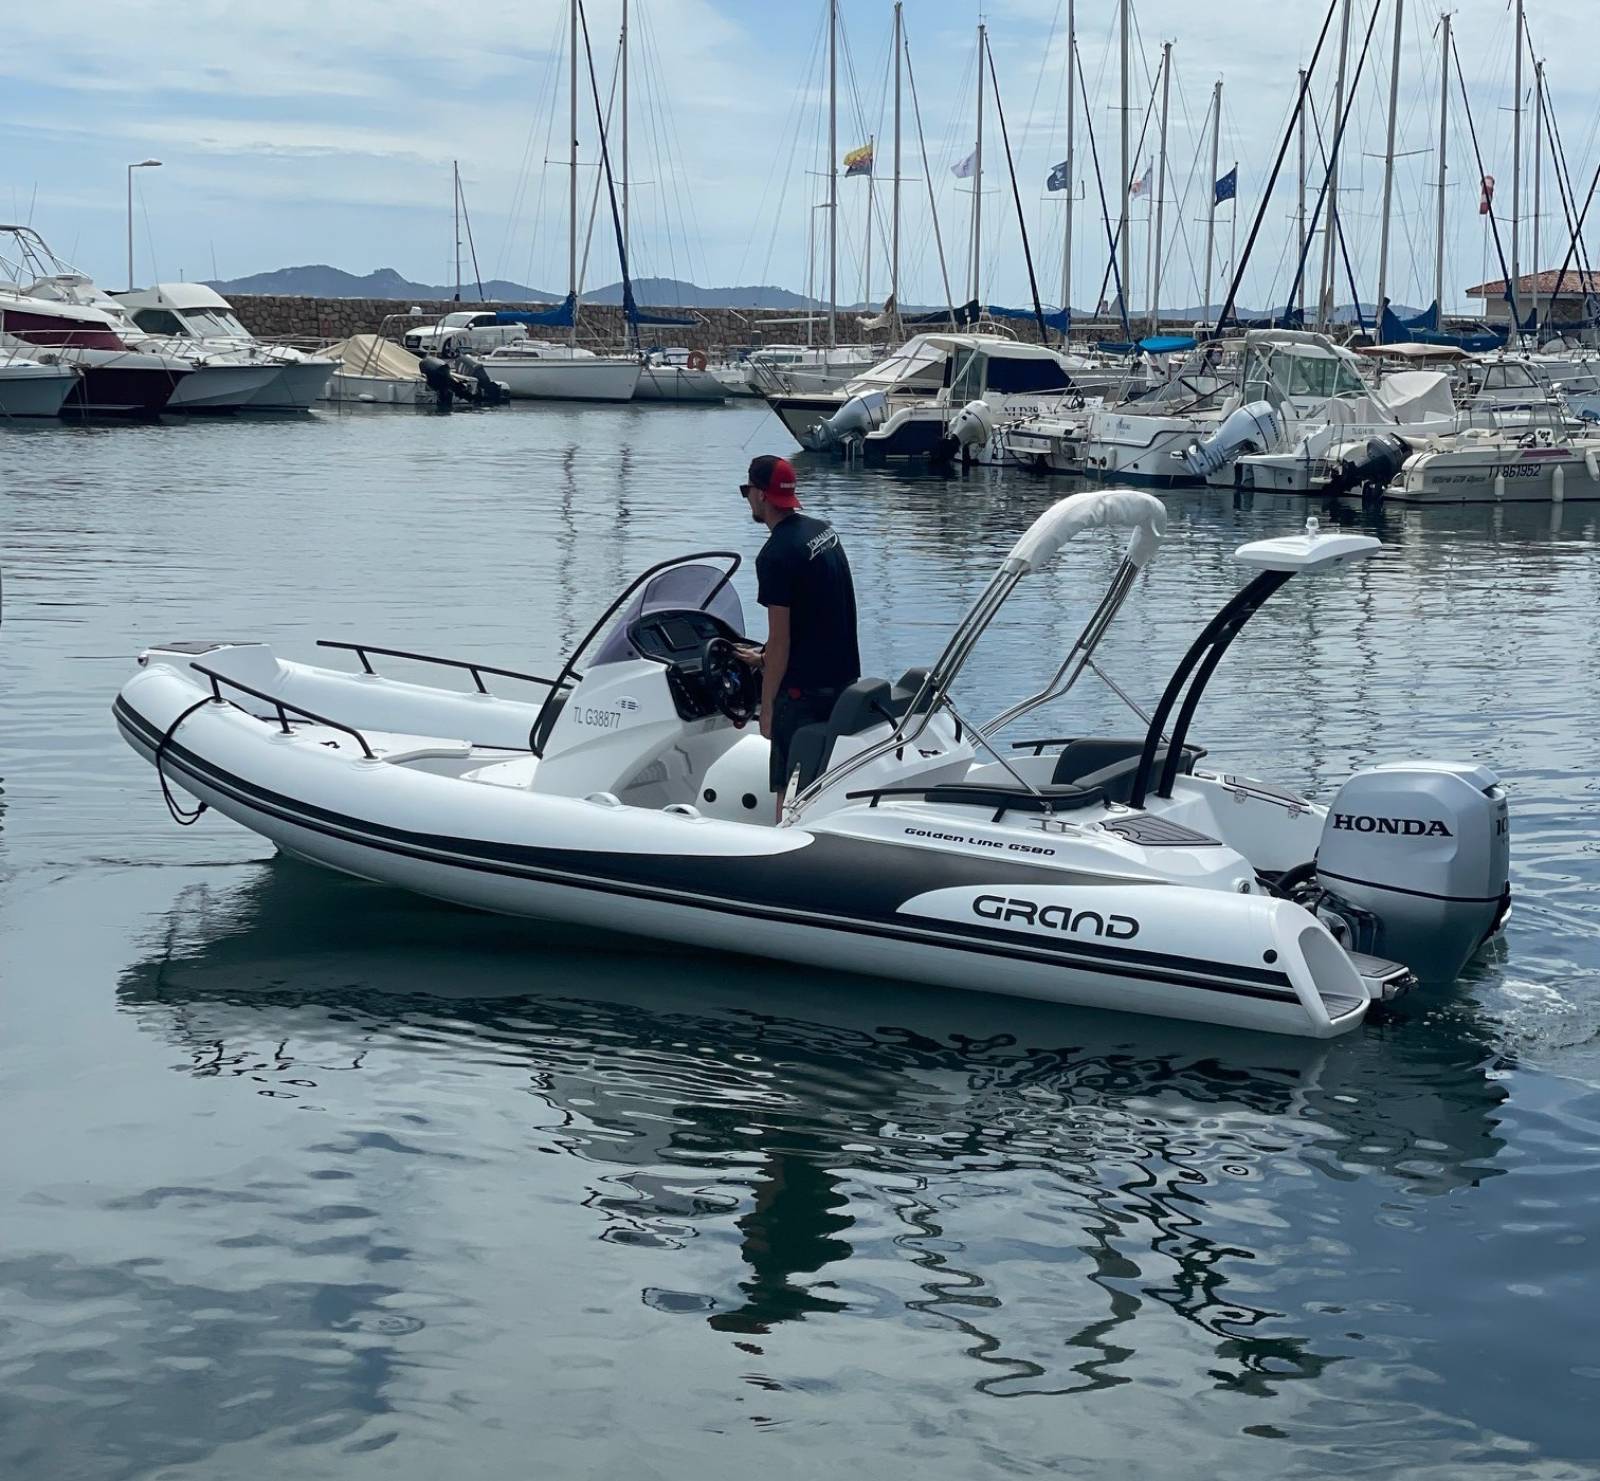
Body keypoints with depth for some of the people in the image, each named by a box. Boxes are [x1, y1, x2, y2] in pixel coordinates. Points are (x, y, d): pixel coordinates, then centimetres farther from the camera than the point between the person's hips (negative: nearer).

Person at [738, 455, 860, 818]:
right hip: (844, 679, 9)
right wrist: (766, 656, 28)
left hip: (803, 690, -9)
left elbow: (781, 639, -18)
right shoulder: (824, 531, 10)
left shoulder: (776, 555, -17)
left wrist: (767, 707, -12)